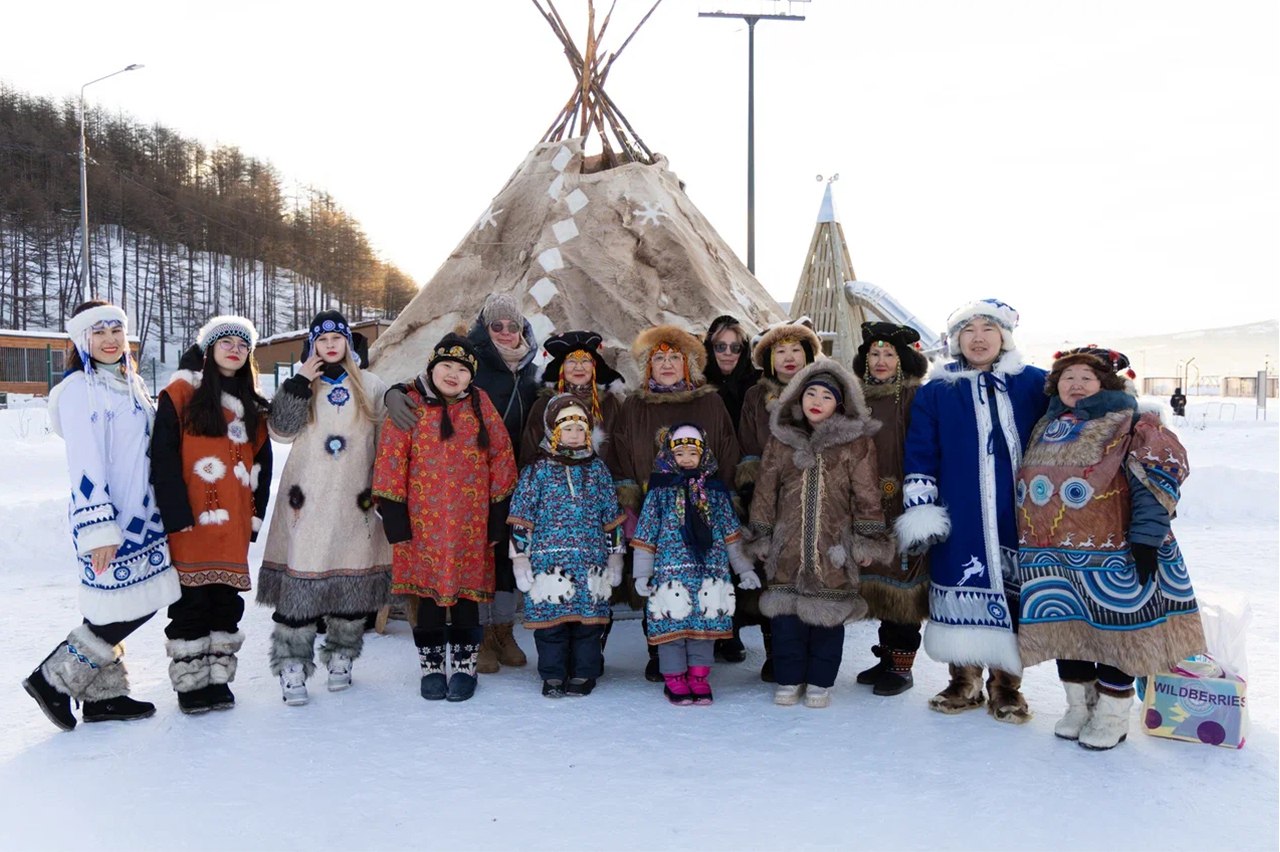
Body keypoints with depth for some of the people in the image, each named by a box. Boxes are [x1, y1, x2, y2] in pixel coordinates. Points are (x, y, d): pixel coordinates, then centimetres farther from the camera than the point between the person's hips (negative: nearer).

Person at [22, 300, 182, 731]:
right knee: (123, 608, -6)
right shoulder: (80, 388, -11)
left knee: (131, 607, 11)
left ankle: (103, 694, 23)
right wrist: (98, 525, -23)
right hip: (106, 519, -8)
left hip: (140, 516, 8)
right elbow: (84, 462, -18)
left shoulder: (131, 383, 13)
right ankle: (53, 680, 10)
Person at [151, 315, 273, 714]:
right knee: (191, 599, -1)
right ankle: (190, 683, 9)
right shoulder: (181, 393, 0)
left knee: (227, 598, 7)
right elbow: (164, 457, -7)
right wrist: (177, 513, -14)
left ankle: (218, 678, 16)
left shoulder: (252, 406, 16)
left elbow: (262, 463, 16)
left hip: (234, 522, 5)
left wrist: (256, 514, 7)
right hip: (191, 520, -5)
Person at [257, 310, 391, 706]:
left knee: (354, 576, 5)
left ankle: (341, 655, 21)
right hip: (307, 499, -1)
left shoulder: (371, 387, 9)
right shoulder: (302, 385, 8)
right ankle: (292, 663, -1)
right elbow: (280, 430, -5)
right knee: (300, 576, -8)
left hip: (355, 500, 1)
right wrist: (298, 384, -12)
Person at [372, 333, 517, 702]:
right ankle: (431, 666, 21)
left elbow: (501, 457, 7)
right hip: (423, 522, -1)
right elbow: (391, 460, 0)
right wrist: (394, 517, -5)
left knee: (467, 592, 6)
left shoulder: (480, 404, 5)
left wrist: (498, 516, 4)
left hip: (470, 524, 1)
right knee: (427, 594, 6)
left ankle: (465, 666, 20)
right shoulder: (410, 405, 0)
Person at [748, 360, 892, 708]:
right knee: (787, 612, 5)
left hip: (835, 546, -2)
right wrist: (762, 536, 10)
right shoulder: (781, 438, 8)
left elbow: (867, 495, 0)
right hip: (788, 545, 2)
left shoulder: (856, 441, 0)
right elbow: (766, 490, 11)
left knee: (828, 614, 4)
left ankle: (820, 681, 20)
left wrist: (867, 540, -3)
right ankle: (789, 679, 20)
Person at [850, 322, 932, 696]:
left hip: (904, 506, -6)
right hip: (869, 505, 6)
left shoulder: (916, 398, -4)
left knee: (902, 580, -3)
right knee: (878, 581, 11)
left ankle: (901, 665, 7)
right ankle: (887, 657, 23)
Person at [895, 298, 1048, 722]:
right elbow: (919, 454, 2)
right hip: (959, 522, 0)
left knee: (1015, 593, 5)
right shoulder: (936, 391, 4)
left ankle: (1006, 685, 20)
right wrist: (920, 510, -4)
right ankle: (965, 681, 21)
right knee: (962, 594, 4)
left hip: (1020, 518, 0)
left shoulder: (1035, 384, 5)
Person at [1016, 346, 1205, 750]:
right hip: (1053, 557, 6)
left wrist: (1146, 536, -20)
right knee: (1064, 629, 12)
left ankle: (1111, 716, 18)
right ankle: (1078, 706, 29)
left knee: (1113, 632, 3)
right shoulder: (1045, 428, 15)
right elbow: (1025, 486, 22)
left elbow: (1155, 482, -12)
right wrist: (1026, 542, 20)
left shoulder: (1127, 425, -4)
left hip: (1110, 555, -6)